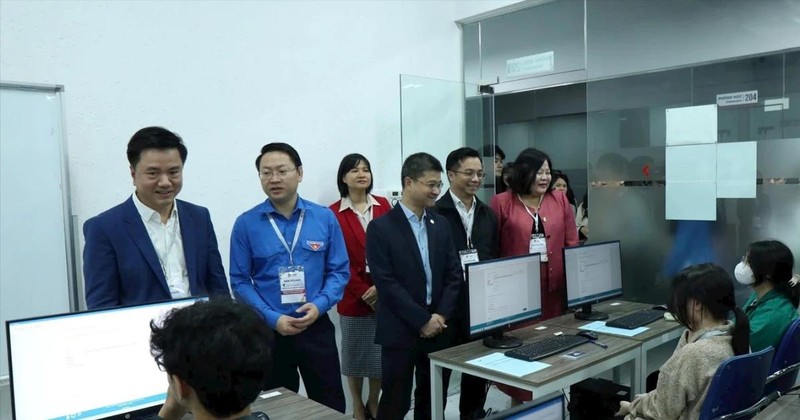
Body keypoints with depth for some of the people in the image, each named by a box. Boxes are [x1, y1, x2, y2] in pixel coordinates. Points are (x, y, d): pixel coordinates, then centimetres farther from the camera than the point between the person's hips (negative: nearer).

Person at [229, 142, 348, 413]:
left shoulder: (325, 218, -2)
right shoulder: (246, 224, -5)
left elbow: (339, 271, 0)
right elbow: (240, 281, -5)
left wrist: (319, 305, -16)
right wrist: (272, 318, -15)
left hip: (317, 327, 1)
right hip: (269, 331, 0)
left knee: (331, 407, 11)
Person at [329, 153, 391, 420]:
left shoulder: (384, 206, 4)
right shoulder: (334, 213, -4)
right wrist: (362, 291, -10)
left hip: (384, 294, 2)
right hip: (353, 296, -2)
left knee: (381, 353, 9)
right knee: (355, 354, 10)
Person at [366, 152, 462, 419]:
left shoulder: (441, 225, 9)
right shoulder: (381, 227, -9)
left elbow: (454, 274, 7)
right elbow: (386, 282, -14)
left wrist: (441, 315, -6)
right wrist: (422, 321, -14)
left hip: (438, 328, 5)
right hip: (400, 331, -5)